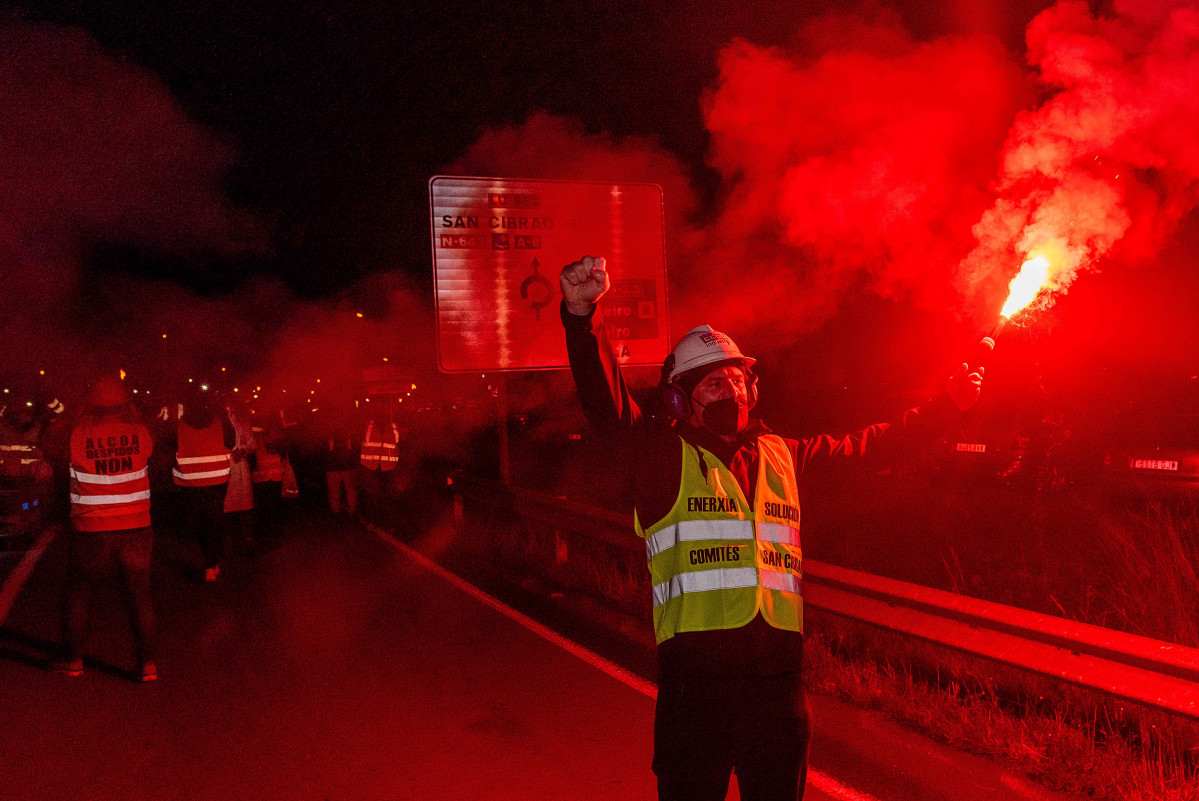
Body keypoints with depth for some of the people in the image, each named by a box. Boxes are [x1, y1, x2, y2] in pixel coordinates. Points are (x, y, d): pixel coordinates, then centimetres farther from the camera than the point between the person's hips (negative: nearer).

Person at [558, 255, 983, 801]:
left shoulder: (782, 456, 13)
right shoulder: (662, 454, -1)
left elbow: (867, 447, 23)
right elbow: (606, 404, -16)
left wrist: (947, 404, 22)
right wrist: (582, 316, -31)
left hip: (778, 678, 4)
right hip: (696, 679, -4)